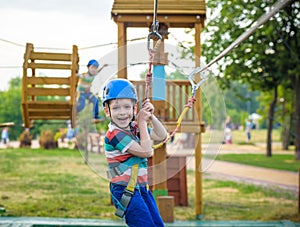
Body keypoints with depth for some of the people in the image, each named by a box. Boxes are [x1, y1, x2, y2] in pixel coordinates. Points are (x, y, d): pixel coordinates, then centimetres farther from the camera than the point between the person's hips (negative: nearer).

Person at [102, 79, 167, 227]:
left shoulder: (134, 127, 6)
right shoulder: (114, 134, -19)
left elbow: (162, 136, 14)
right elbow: (146, 151, -21)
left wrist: (151, 116, 0)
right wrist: (143, 122, -12)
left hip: (142, 187, 8)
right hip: (125, 191, -8)